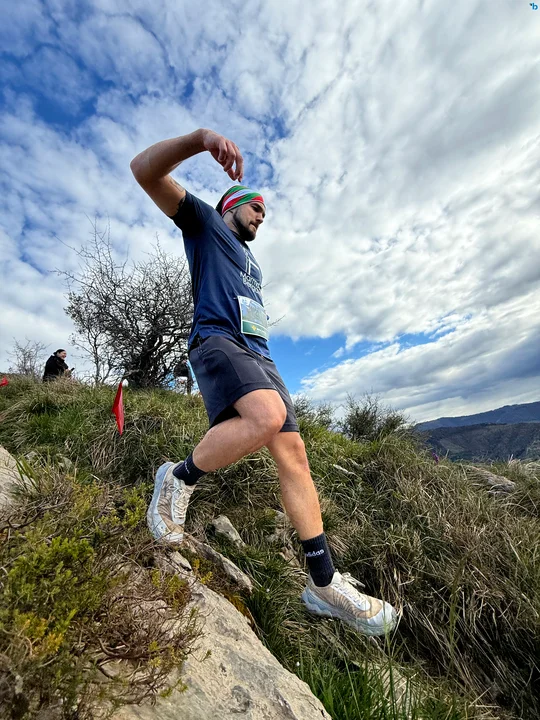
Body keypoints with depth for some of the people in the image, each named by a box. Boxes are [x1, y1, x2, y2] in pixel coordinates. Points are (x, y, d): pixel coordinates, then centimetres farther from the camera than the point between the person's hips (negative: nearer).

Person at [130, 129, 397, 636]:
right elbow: (145, 170, 5)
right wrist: (200, 139, -12)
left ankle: (324, 583, 2)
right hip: (217, 341, -7)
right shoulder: (204, 220, 18)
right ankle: (179, 479, -9)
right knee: (268, 417, -36)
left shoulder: (250, 261, 37)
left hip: (258, 354, 7)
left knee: (292, 453, -6)